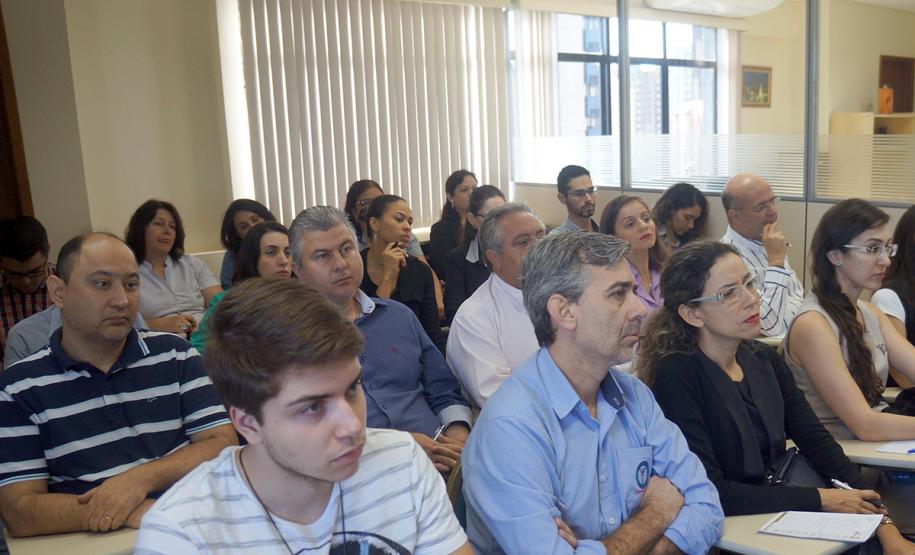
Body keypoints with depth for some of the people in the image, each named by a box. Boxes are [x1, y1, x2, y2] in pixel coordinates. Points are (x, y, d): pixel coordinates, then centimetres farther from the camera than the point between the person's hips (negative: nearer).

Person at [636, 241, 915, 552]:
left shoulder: (764, 360, 5)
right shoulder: (677, 376, -16)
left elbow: (817, 441, 4)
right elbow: (707, 492, -19)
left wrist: (883, 523, -7)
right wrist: (821, 499, -14)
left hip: (782, 515, 6)